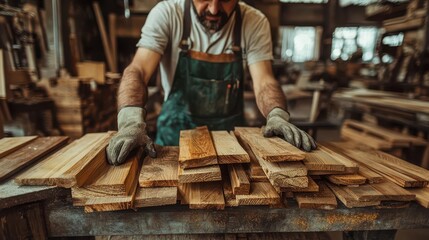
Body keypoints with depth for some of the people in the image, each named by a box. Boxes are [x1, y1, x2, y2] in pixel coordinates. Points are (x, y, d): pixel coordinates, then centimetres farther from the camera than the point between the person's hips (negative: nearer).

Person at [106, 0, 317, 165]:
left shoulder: (254, 22, -8)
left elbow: (264, 82, -14)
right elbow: (137, 71, -20)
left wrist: (277, 115, -35)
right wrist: (131, 121, -39)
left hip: (230, 136, 1)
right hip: (176, 133, 0)